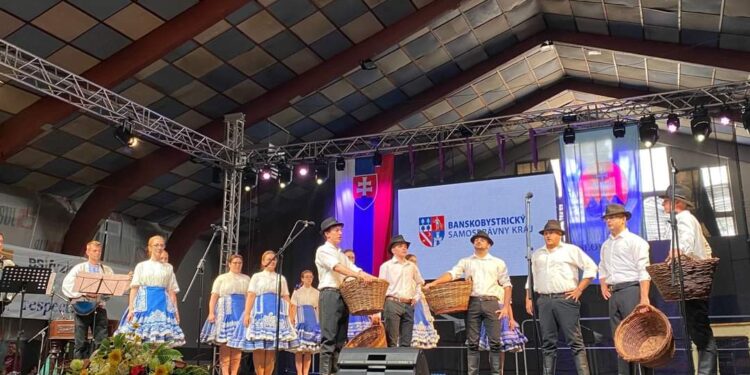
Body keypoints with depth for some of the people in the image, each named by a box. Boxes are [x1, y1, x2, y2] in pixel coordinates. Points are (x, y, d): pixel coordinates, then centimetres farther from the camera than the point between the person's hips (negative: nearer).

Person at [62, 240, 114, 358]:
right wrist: (84, 293, -13)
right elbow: (67, 285, -3)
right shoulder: (79, 268, 8)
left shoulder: (107, 270, 15)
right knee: (81, 342, 0)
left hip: (99, 306, 2)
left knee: (102, 341, -3)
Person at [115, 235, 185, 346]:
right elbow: (134, 288, 3)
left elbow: (172, 290, 12)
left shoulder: (168, 268, 13)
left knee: (162, 341, -7)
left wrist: (176, 310, 5)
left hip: (163, 304, 2)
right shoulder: (141, 266, 8)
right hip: (145, 304, -1)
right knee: (139, 340, -8)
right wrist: (131, 309, -7)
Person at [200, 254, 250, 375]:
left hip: (241, 311, 2)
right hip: (225, 311, -2)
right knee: (224, 342, -6)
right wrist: (211, 313, -10)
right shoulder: (221, 278, 8)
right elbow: (214, 297, 1)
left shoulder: (246, 279, 14)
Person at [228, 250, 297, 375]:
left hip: (277, 313, 2)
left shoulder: (281, 278, 17)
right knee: (258, 348, -6)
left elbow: (286, 298, 12)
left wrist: (288, 315, 1)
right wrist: (247, 314, -11)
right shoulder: (257, 276, 11)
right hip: (260, 312, -2)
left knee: (272, 348, -1)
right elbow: (251, 296, 1)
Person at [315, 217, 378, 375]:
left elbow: (353, 268, 13)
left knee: (340, 337, 6)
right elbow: (336, 267, -17)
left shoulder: (341, 254, 24)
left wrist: (368, 277, -6)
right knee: (329, 337, -11)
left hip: (343, 296, 8)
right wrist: (359, 275, -29)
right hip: (330, 294, -8)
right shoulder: (323, 250, 0)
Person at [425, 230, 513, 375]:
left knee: (495, 342, -2)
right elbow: (451, 274, 0)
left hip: (491, 303, -1)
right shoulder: (465, 262, 13)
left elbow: (506, 285, 8)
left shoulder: (498, 263, 12)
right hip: (473, 303, 1)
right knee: (472, 343, 2)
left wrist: (506, 306, -2)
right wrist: (433, 283, -16)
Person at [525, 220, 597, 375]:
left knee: (575, 341, -6)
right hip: (544, 301, 4)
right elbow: (531, 277, 22)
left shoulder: (571, 250, 4)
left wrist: (579, 289, -4)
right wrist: (528, 299, 14)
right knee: (548, 343, 5)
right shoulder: (536, 254, 18)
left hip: (566, 299, -4)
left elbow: (591, 267, 1)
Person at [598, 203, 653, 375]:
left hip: (631, 290, -7)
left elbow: (644, 271, -12)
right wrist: (603, 286, 8)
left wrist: (644, 297, -20)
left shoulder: (634, 241, -5)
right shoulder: (606, 245, 17)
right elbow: (602, 269, 26)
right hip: (613, 294, 7)